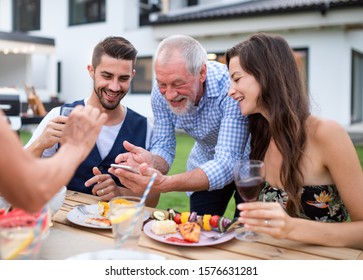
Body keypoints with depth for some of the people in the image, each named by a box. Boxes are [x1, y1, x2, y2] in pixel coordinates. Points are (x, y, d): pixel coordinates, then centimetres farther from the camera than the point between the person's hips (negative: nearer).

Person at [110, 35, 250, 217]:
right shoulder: (161, 93, -19)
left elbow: (228, 162, -42)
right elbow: (163, 148, -13)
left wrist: (165, 184, -57)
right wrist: (152, 163, -38)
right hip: (205, 164, 4)